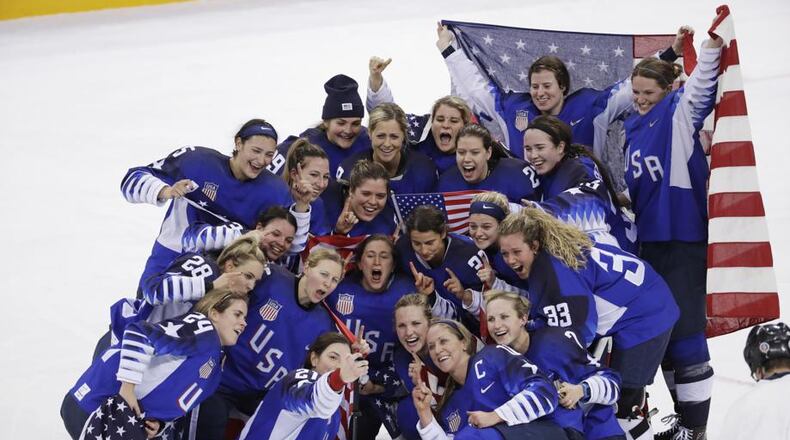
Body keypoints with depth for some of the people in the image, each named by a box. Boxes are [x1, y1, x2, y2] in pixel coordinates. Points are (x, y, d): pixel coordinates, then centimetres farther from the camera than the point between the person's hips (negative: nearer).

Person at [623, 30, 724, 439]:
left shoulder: (680, 112, -6)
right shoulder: (632, 126, 13)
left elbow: (703, 83, -25)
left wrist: (714, 39, -38)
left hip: (685, 236, -8)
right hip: (651, 237, 8)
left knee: (684, 328, -11)